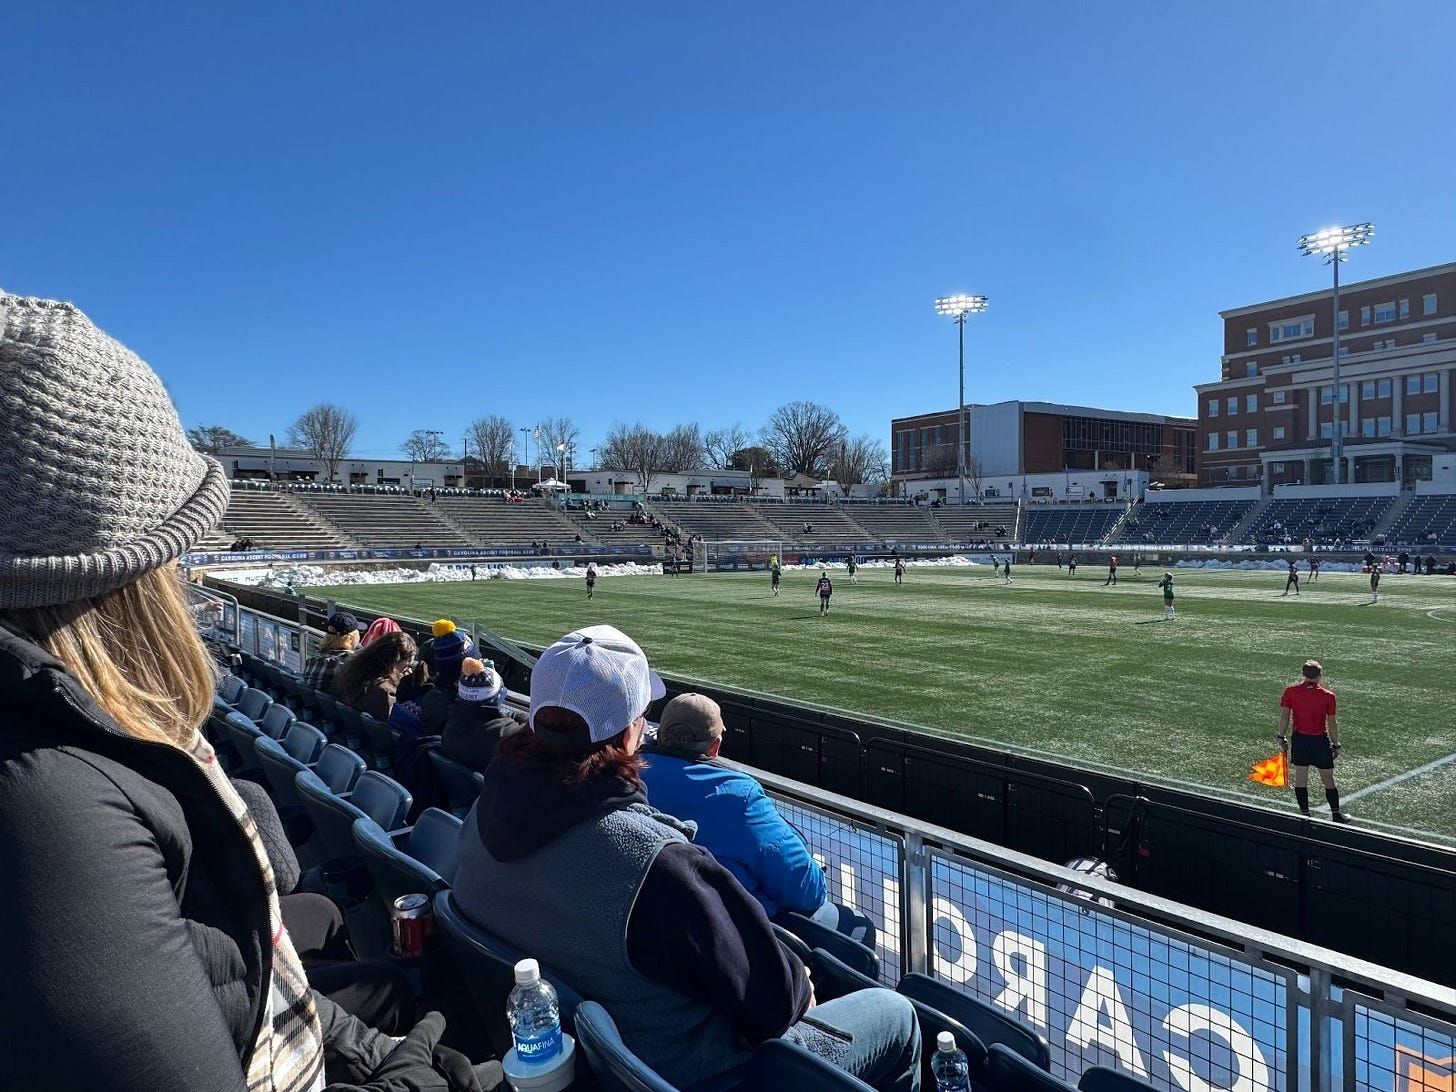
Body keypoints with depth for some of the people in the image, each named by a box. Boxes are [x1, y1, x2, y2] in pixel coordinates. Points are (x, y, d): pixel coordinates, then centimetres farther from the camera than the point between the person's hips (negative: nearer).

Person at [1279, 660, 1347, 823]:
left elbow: (1284, 716, -4)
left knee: (1300, 779, 8)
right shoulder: (1328, 695, -8)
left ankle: (1305, 814, 14)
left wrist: (1282, 738, 5)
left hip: (1299, 739, 1)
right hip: (1321, 741, -1)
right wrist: (1336, 745, 6)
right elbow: (1332, 723, -4)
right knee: (1328, 779, 11)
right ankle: (1336, 814, 23)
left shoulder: (1290, 691, -5)